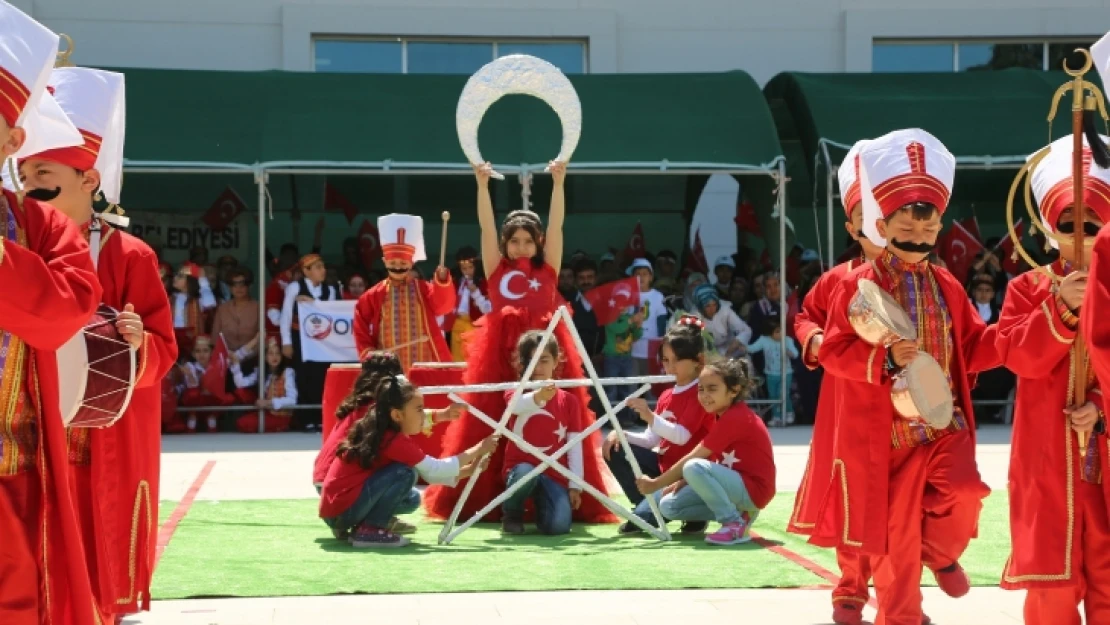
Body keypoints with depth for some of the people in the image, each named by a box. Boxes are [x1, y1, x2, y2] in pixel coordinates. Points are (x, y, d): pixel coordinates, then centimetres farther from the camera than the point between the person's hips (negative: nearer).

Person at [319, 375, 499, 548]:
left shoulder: (382, 434, 12)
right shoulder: (393, 440, -17)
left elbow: (429, 472, 16)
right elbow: (435, 469, -11)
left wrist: (468, 470, 8)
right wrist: (477, 450, -3)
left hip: (337, 506, 10)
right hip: (341, 510, -10)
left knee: (411, 499, 15)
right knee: (404, 473, -15)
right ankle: (369, 530, -10)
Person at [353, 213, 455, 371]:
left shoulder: (424, 289, 2)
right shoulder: (373, 295, 5)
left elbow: (444, 305, -16)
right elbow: (361, 328, 8)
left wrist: (442, 281, -34)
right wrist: (368, 352, -7)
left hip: (425, 367, -1)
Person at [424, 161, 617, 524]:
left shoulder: (548, 269, 12)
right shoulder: (497, 269, 12)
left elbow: (556, 225, 5)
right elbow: (486, 227, 4)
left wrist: (558, 184, -4)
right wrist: (483, 185, -5)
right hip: (501, 351, 0)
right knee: (494, 423, -1)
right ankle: (486, 499, 4)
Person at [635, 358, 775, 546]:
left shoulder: (735, 418, -19)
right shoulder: (725, 416, 12)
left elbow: (693, 459, -19)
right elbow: (711, 461, 11)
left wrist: (656, 484, -13)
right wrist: (683, 481, -5)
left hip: (753, 489, -10)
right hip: (736, 484, 10)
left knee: (694, 468, -33)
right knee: (668, 506, 1)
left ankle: (736, 525, -19)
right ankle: (737, 512, 2)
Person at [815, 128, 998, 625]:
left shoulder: (947, 287, 9)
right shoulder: (859, 285, -6)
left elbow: (971, 349, 13)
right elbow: (834, 351, -9)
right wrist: (886, 357, -24)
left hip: (944, 424, 3)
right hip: (886, 432, -3)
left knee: (964, 494, -22)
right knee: (893, 532, 2)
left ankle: (941, 550, 11)